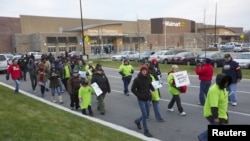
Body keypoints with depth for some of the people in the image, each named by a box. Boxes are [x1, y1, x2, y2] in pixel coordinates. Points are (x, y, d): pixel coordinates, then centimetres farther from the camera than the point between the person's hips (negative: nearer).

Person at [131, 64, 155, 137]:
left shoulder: (148, 78, 0)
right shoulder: (137, 79, -13)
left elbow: (150, 86, 12)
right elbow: (132, 89, -9)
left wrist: (150, 93, -3)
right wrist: (139, 95, -14)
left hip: (147, 99, 5)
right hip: (141, 100, -5)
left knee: (146, 114, 15)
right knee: (144, 115, -4)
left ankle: (137, 121, 43)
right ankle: (146, 131, 11)